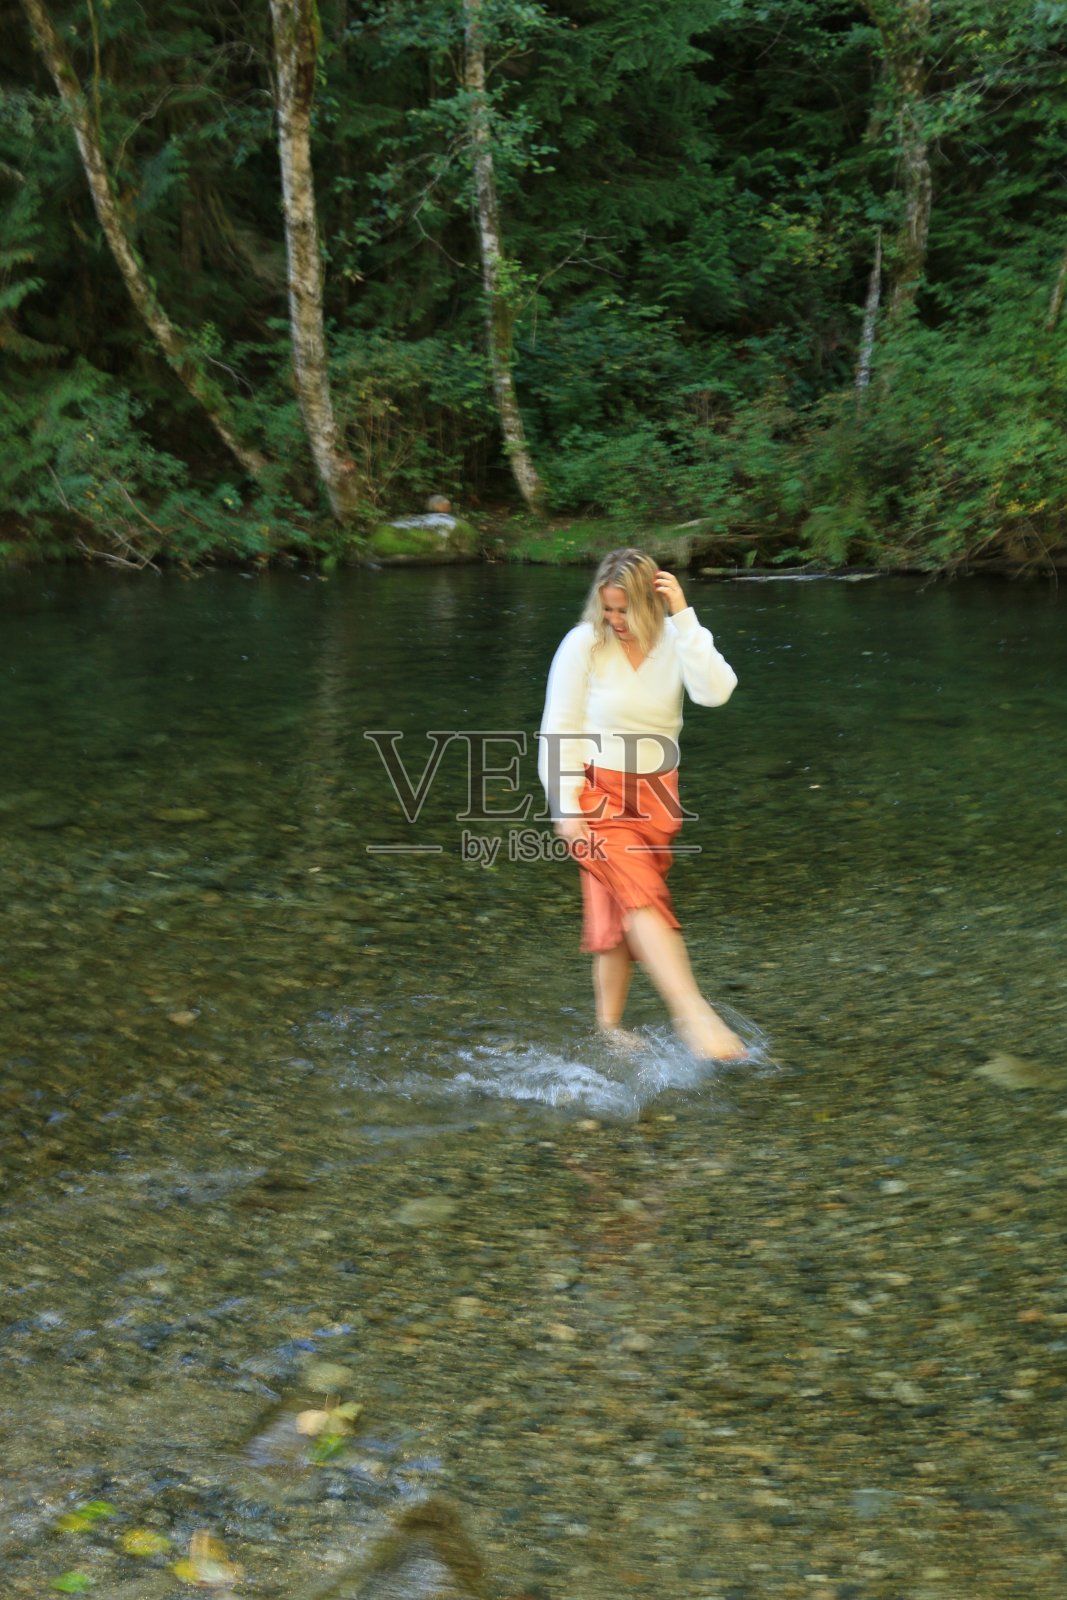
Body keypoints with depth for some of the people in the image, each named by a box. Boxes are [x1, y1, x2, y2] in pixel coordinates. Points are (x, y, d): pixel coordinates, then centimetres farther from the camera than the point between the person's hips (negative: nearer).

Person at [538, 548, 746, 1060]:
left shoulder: (674, 640, -4)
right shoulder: (584, 644, -11)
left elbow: (715, 691, -22)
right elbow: (558, 730, -8)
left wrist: (683, 615, -23)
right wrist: (565, 807, -14)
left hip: (655, 795, 4)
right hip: (597, 791, -4)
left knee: (618, 915, 11)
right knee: (644, 899, -20)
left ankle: (609, 1027, 21)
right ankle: (694, 1015, -27)